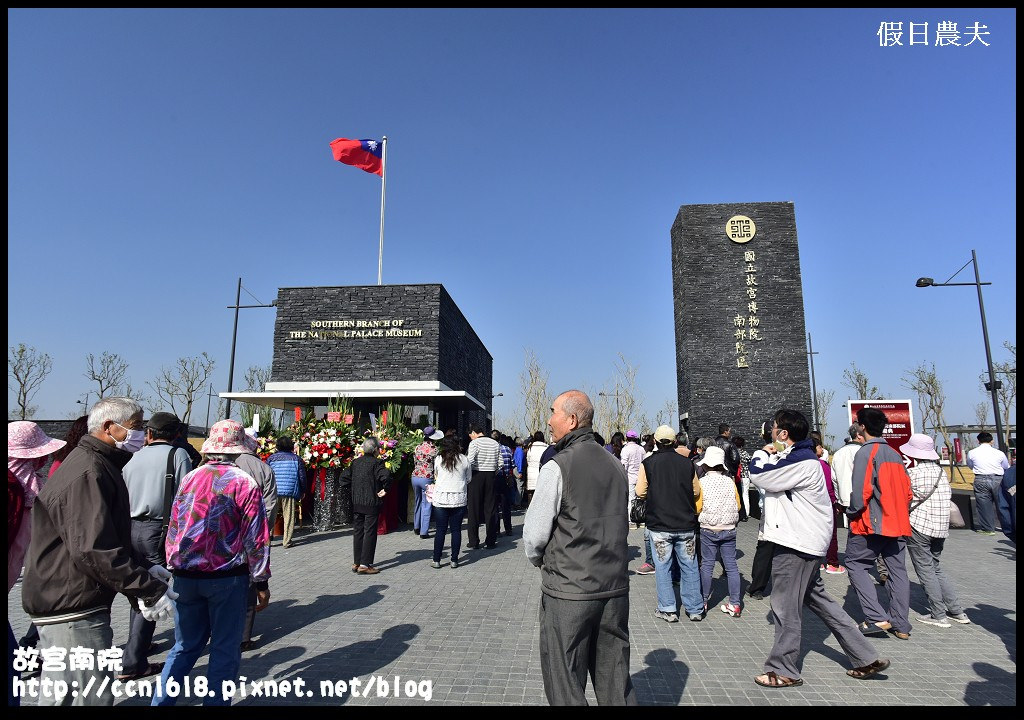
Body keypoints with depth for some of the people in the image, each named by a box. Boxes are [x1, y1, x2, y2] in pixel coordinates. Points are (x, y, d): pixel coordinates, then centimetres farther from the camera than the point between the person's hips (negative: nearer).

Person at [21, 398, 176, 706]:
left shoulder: (95, 465, 13)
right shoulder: (89, 472, -22)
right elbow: (94, 550, -29)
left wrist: (143, 572, 9)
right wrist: (150, 589, -24)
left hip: (63, 604, 11)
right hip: (74, 610, -11)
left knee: (59, 695, 23)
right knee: (94, 698, -2)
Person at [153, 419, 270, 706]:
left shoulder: (189, 478, 3)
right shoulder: (245, 483, -12)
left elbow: (173, 529, 11)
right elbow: (256, 538, -11)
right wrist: (261, 583, -3)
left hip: (184, 576, 5)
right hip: (226, 577, -5)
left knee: (185, 646, 20)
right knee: (225, 650, 8)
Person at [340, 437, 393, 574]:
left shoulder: (355, 462, 7)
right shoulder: (376, 462, -12)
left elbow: (344, 477, 8)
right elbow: (385, 475, -28)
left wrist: (350, 490, 13)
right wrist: (385, 489, -15)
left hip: (356, 503, 6)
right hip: (371, 503, -6)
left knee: (357, 532, 14)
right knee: (370, 532, 1)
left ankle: (356, 562, 21)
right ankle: (365, 564, 1)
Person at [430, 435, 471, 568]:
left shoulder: (438, 459, -1)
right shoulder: (464, 459, -1)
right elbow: (469, 479, 9)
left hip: (441, 499, 0)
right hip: (459, 499, 0)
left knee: (440, 530, 6)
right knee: (456, 530, 7)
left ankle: (436, 560, 11)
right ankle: (454, 560, 12)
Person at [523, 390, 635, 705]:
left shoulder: (558, 467, -15)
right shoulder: (616, 465, 5)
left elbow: (534, 534, -11)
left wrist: (538, 559, 9)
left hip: (569, 590, -6)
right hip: (615, 586, 6)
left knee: (566, 689, 10)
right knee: (616, 684, 17)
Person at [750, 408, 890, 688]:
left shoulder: (800, 461, -21)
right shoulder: (799, 457, 13)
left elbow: (758, 475, -21)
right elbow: (767, 477, 14)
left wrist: (763, 453, -3)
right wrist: (769, 455, -2)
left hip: (797, 543, -11)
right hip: (806, 541, 11)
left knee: (786, 607, 1)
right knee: (816, 598, 20)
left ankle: (783, 671, 15)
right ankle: (865, 658, 28)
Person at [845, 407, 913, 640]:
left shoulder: (865, 452, -12)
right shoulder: (895, 454, 11)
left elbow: (861, 491, -19)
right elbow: (907, 491, 13)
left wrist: (852, 513, -5)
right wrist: (900, 514, 21)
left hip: (872, 523, -7)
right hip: (897, 523, 8)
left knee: (855, 564, 1)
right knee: (897, 570, 11)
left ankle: (877, 617, -6)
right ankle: (901, 625, 16)